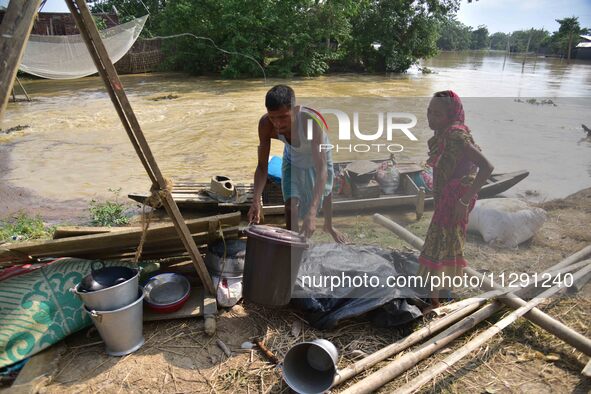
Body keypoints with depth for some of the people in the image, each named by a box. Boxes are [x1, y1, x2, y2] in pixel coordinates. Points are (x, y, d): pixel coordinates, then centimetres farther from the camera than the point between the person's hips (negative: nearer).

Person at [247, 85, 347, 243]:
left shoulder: (311, 121, -46)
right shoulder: (266, 124, -35)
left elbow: (322, 169, -49)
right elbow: (262, 166, -27)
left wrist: (312, 213, -58)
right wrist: (256, 201, -42)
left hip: (318, 157, -1)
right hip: (292, 159, 1)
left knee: (325, 193, 22)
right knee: (291, 204, -14)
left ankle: (329, 226, 55)